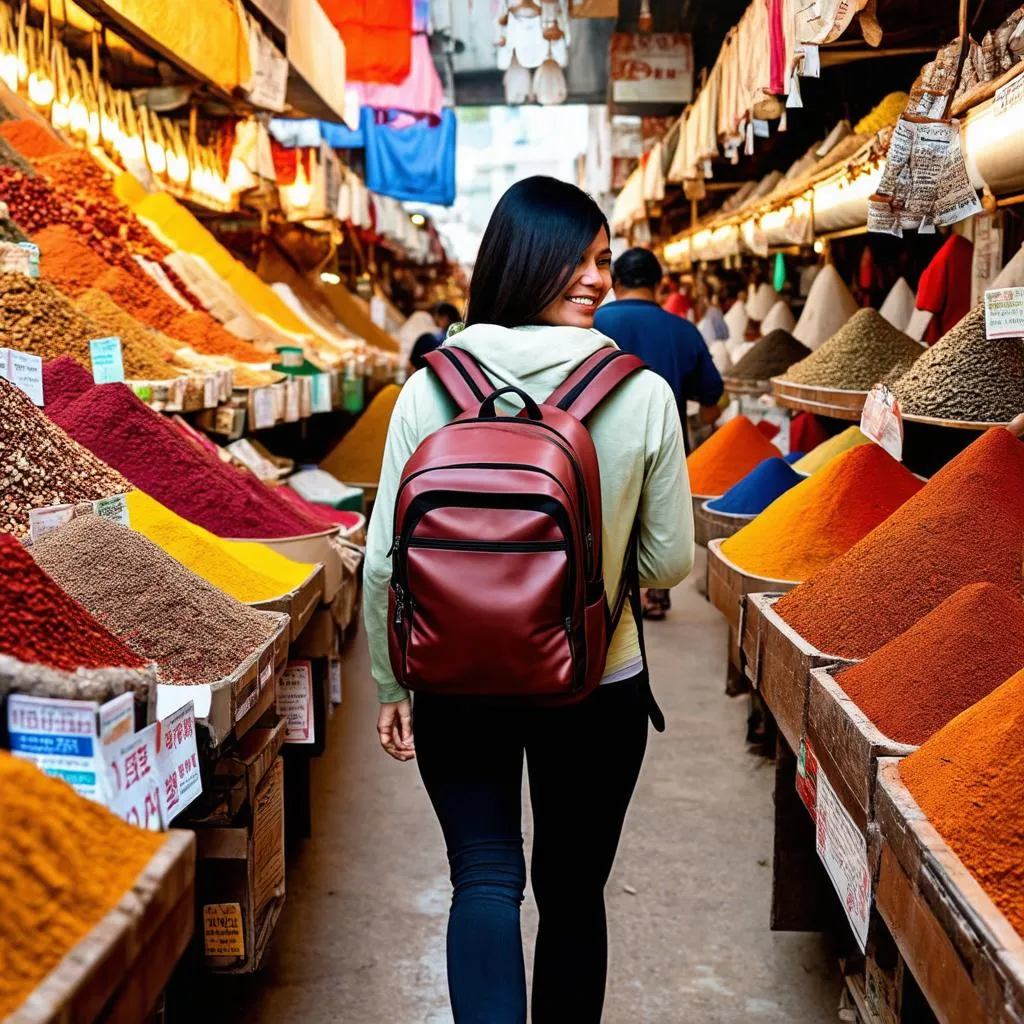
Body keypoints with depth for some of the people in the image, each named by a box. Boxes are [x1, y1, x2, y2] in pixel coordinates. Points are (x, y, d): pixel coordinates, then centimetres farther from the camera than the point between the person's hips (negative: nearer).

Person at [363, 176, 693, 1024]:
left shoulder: (428, 389, -9)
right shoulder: (644, 394, -12)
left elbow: (386, 560, -5)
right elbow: (670, 563, -5)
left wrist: (391, 682, 8)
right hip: (597, 689, 0)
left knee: (485, 879, 8)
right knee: (572, 891, 19)